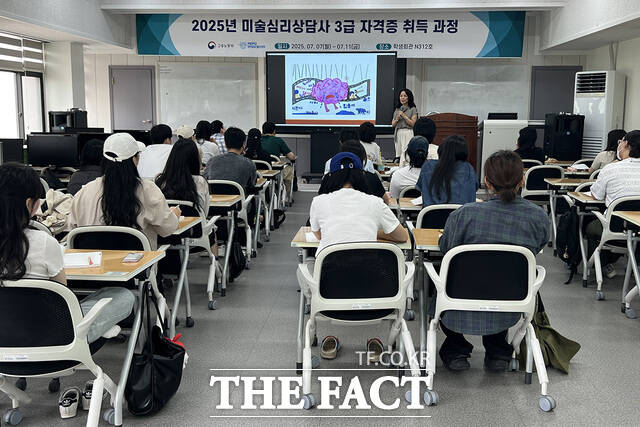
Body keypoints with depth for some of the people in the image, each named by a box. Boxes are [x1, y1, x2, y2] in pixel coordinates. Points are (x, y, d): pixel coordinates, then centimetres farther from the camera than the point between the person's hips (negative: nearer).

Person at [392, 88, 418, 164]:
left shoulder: (413, 109, 1)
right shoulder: (397, 109, 15)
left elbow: (413, 124, -6)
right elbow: (393, 124, 14)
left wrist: (404, 116, -11)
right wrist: (397, 118, -6)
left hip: (408, 133, -5)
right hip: (398, 134, 5)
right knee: (399, 154, 3)